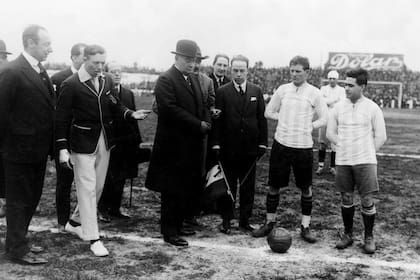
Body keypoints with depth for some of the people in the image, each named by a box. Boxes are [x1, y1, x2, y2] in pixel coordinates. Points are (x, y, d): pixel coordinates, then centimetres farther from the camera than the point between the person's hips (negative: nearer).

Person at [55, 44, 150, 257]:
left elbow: (115, 106, 11)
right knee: (87, 188, -3)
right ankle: (93, 239, 4)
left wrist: (131, 114, -10)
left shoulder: (107, 81, 5)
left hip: (104, 141, 6)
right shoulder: (71, 85, -11)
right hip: (83, 143, -6)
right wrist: (62, 149, -13)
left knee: (98, 187, 15)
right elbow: (62, 118, -10)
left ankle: (75, 222, 36)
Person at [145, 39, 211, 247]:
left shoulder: (194, 80, 16)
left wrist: (204, 124, 1)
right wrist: (198, 125, -17)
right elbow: (171, 109, -20)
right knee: (172, 191, 0)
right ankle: (169, 232, 10)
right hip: (173, 146, -8)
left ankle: (177, 225, 26)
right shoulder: (166, 80, -11)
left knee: (186, 189, 14)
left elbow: (199, 107, 20)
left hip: (191, 145, 8)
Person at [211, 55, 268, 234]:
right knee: (227, 187, 7)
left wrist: (262, 143, 0)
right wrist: (216, 144, -10)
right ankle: (226, 220, 18)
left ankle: (245, 220, 21)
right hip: (228, 148, -2)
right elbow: (217, 120, -3)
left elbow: (262, 118, 6)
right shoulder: (222, 92, -1)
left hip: (250, 148, 2)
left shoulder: (256, 91, 6)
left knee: (248, 187, 10)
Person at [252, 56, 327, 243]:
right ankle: (269, 222, 22)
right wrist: (284, 119, 2)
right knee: (274, 185, 8)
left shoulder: (314, 93, 0)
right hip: (281, 143, 2)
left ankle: (305, 227, 18)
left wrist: (310, 126, -7)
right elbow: (268, 112, 12)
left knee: (306, 188, 6)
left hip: (303, 146, -1)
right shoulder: (283, 89, 5)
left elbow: (324, 119, 4)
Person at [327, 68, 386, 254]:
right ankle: (348, 234, 23)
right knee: (346, 198, 10)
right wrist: (344, 147, 3)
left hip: (365, 162, -2)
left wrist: (366, 153, -2)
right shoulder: (339, 107, 4)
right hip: (343, 161, 3)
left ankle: (369, 237, 15)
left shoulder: (372, 108, -4)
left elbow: (381, 137, 0)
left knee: (367, 200, 0)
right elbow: (330, 132, 11)